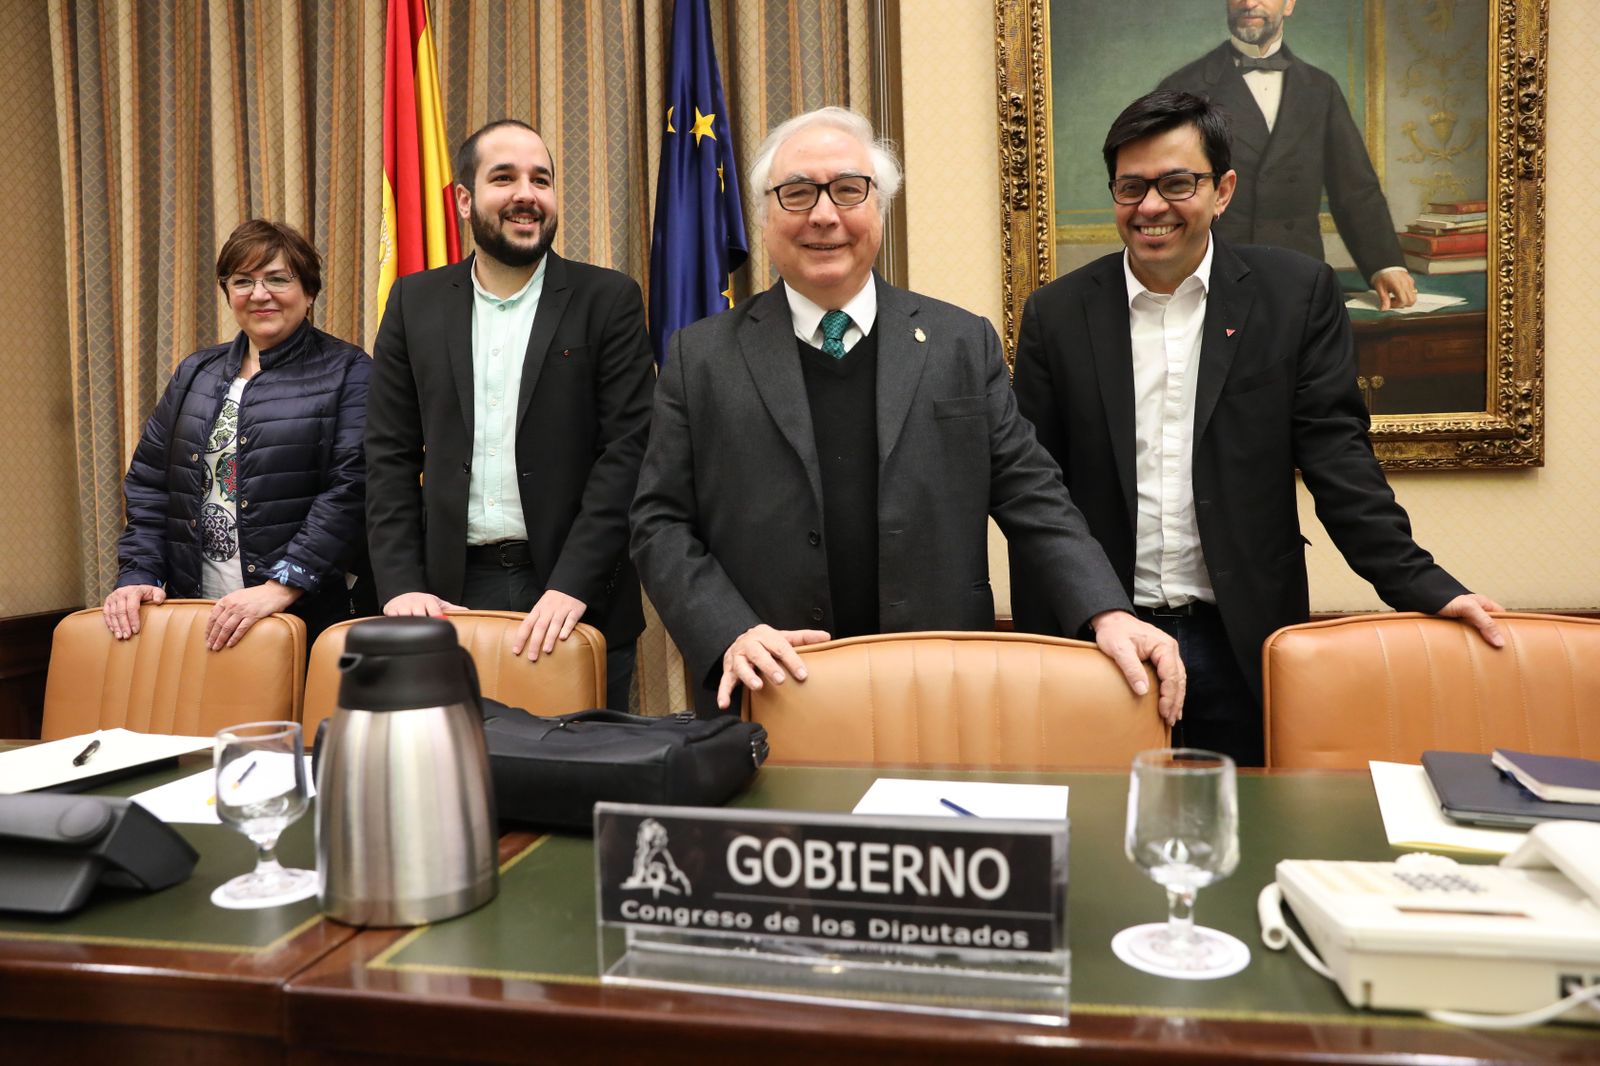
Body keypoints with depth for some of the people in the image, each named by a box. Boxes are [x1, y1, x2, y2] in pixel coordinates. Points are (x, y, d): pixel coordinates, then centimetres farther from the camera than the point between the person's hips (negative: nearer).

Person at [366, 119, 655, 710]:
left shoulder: (608, 299, 0)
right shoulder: (415, 302, 8)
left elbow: (628, 450, -7)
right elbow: (390, 456, 6)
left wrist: (572, 586, -16)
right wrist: (401, 585, -4)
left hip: (574, 596, -2)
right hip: (449, 593, 2)